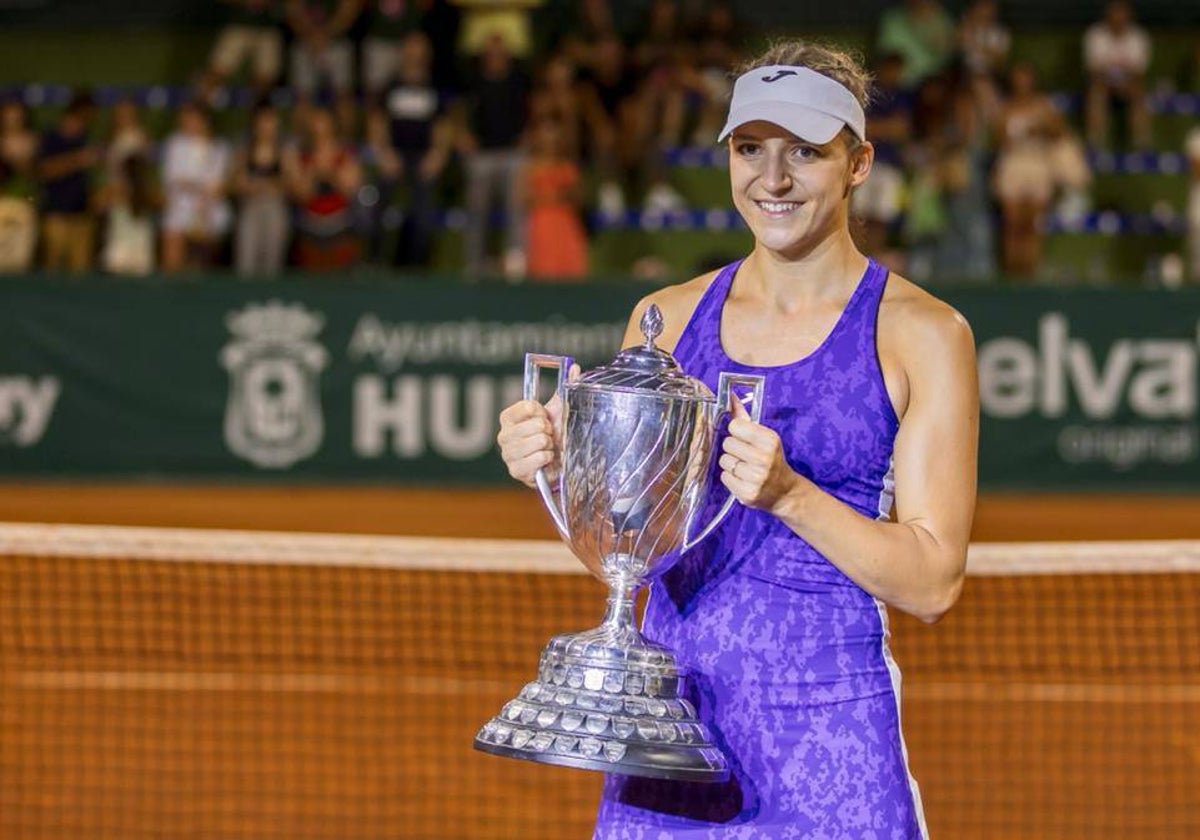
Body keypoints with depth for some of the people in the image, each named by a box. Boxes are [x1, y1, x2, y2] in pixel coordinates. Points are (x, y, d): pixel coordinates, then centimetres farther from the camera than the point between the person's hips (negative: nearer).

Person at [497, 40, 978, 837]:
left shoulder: (923, 334, -3)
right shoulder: (668, 317, 9)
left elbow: (932, 582, -7)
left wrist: (787, 493, -20)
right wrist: (553, 470, -8)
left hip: (826, 741, -3)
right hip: (667, 716, 3)